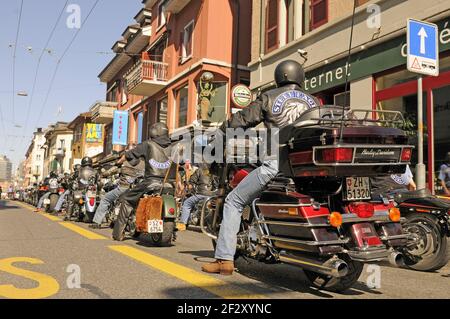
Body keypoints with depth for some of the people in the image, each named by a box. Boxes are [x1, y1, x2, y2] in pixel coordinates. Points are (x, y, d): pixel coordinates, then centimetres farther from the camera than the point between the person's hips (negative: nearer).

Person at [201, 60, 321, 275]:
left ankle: (224, 259, 2)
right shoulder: (314, 102, 20)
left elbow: (242, 120, 9)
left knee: (233, 201, 9)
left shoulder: (269, 97, 10)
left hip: (278, 163, -4)